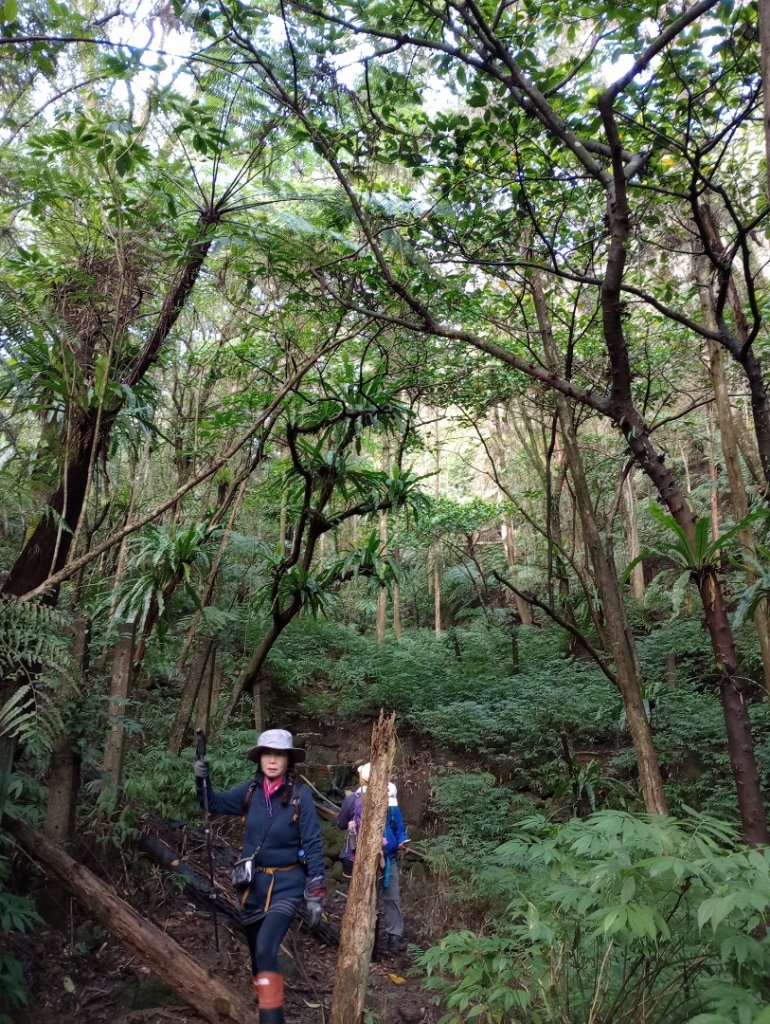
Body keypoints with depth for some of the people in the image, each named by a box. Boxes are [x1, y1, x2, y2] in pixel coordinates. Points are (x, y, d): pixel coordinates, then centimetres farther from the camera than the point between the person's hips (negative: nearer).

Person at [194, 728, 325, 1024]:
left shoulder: (300, 795, -15)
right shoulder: (250, 791, -4)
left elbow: (313, 845, -11)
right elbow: (214, 804, 9)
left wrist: (315, 894, -12)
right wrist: (202, 780, -11)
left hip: (286, 884, -4)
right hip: (253, 883, 5)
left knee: (265, 949, -22)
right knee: (256, 953, 17)